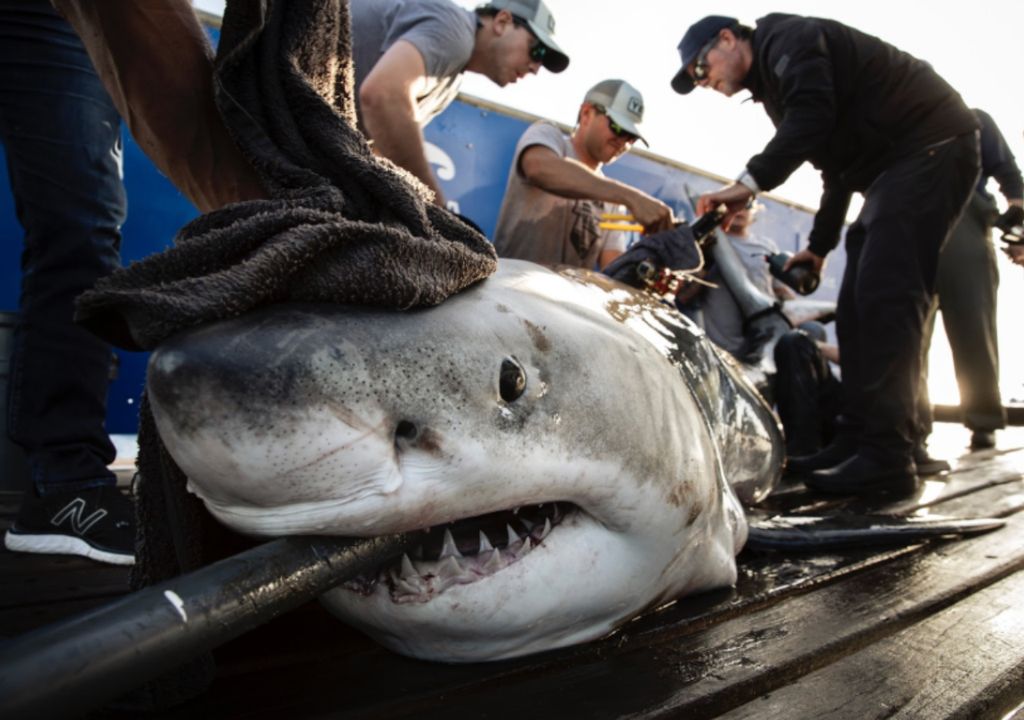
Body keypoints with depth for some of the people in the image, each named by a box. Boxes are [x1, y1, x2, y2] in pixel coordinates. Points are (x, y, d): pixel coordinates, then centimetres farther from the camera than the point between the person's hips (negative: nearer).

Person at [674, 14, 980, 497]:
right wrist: (820, 245, 29)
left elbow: (813, 114, -26)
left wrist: (751, 181, -29)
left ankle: (886, 458, -21)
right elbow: (838, 168, 27)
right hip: (896, 167, 10)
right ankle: (859, 439, 5)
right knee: (857, 307, 4)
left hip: (931, 145, -10)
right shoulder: (774, 80, 22)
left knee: (883, 300, -20)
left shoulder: (787, 37, -5)